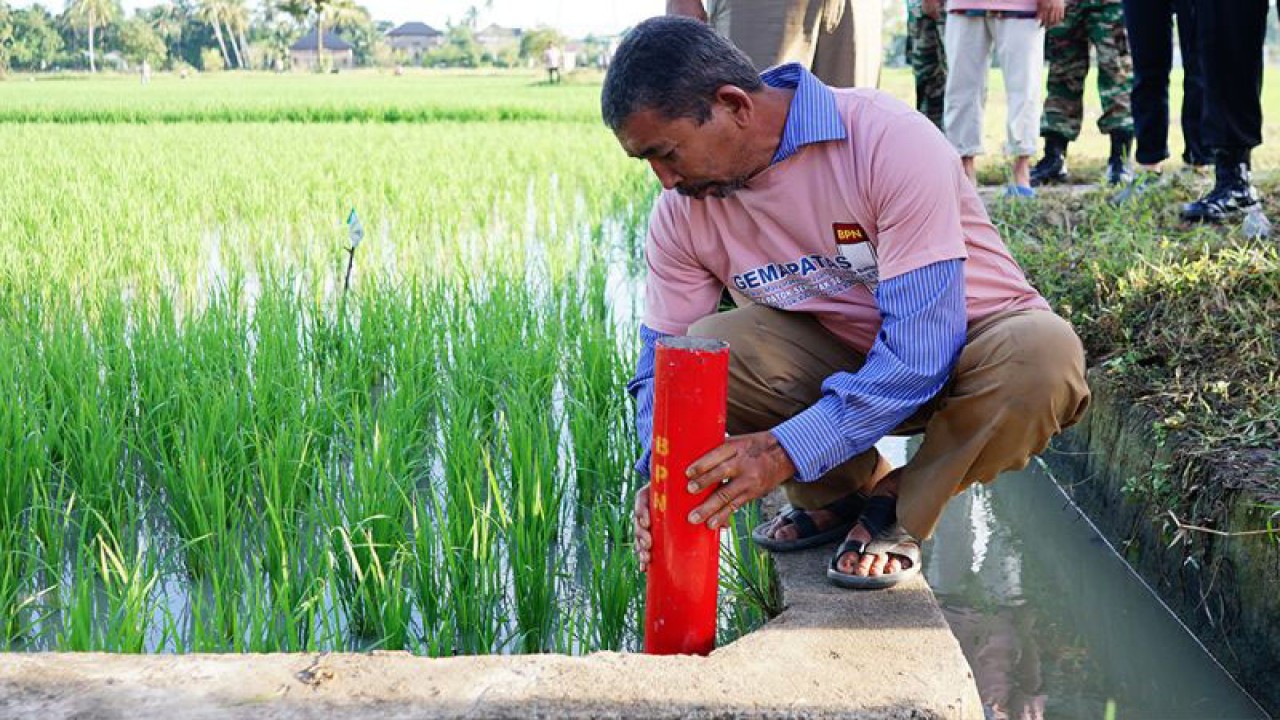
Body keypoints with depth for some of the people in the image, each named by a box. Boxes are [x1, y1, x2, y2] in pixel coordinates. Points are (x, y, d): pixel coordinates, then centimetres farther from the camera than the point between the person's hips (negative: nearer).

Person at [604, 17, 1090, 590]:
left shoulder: (891, 141, -28)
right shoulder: (681, 211, -11)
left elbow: (923, 344, -32)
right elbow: (664, 361, -4)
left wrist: (786, 450, -38)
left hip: (968, 336, -3)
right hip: (842, 353, 3)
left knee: (1043, 353, -38)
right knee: (705, 348, -24)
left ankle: (899, 509, -11)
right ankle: (843, 491, 1)